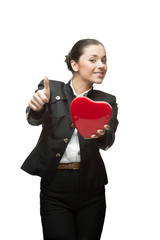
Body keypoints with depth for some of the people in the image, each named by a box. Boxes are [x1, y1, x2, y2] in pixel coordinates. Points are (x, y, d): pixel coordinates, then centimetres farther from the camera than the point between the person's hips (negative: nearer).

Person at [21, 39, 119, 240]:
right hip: (55, 184, -2)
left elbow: (108, 142, -6)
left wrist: (101, 134, -30)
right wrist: (37, 107, -38)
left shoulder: (106, 101, 9)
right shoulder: (51, 89, 4)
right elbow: (34, 119, -14)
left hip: (90, 186, 2)